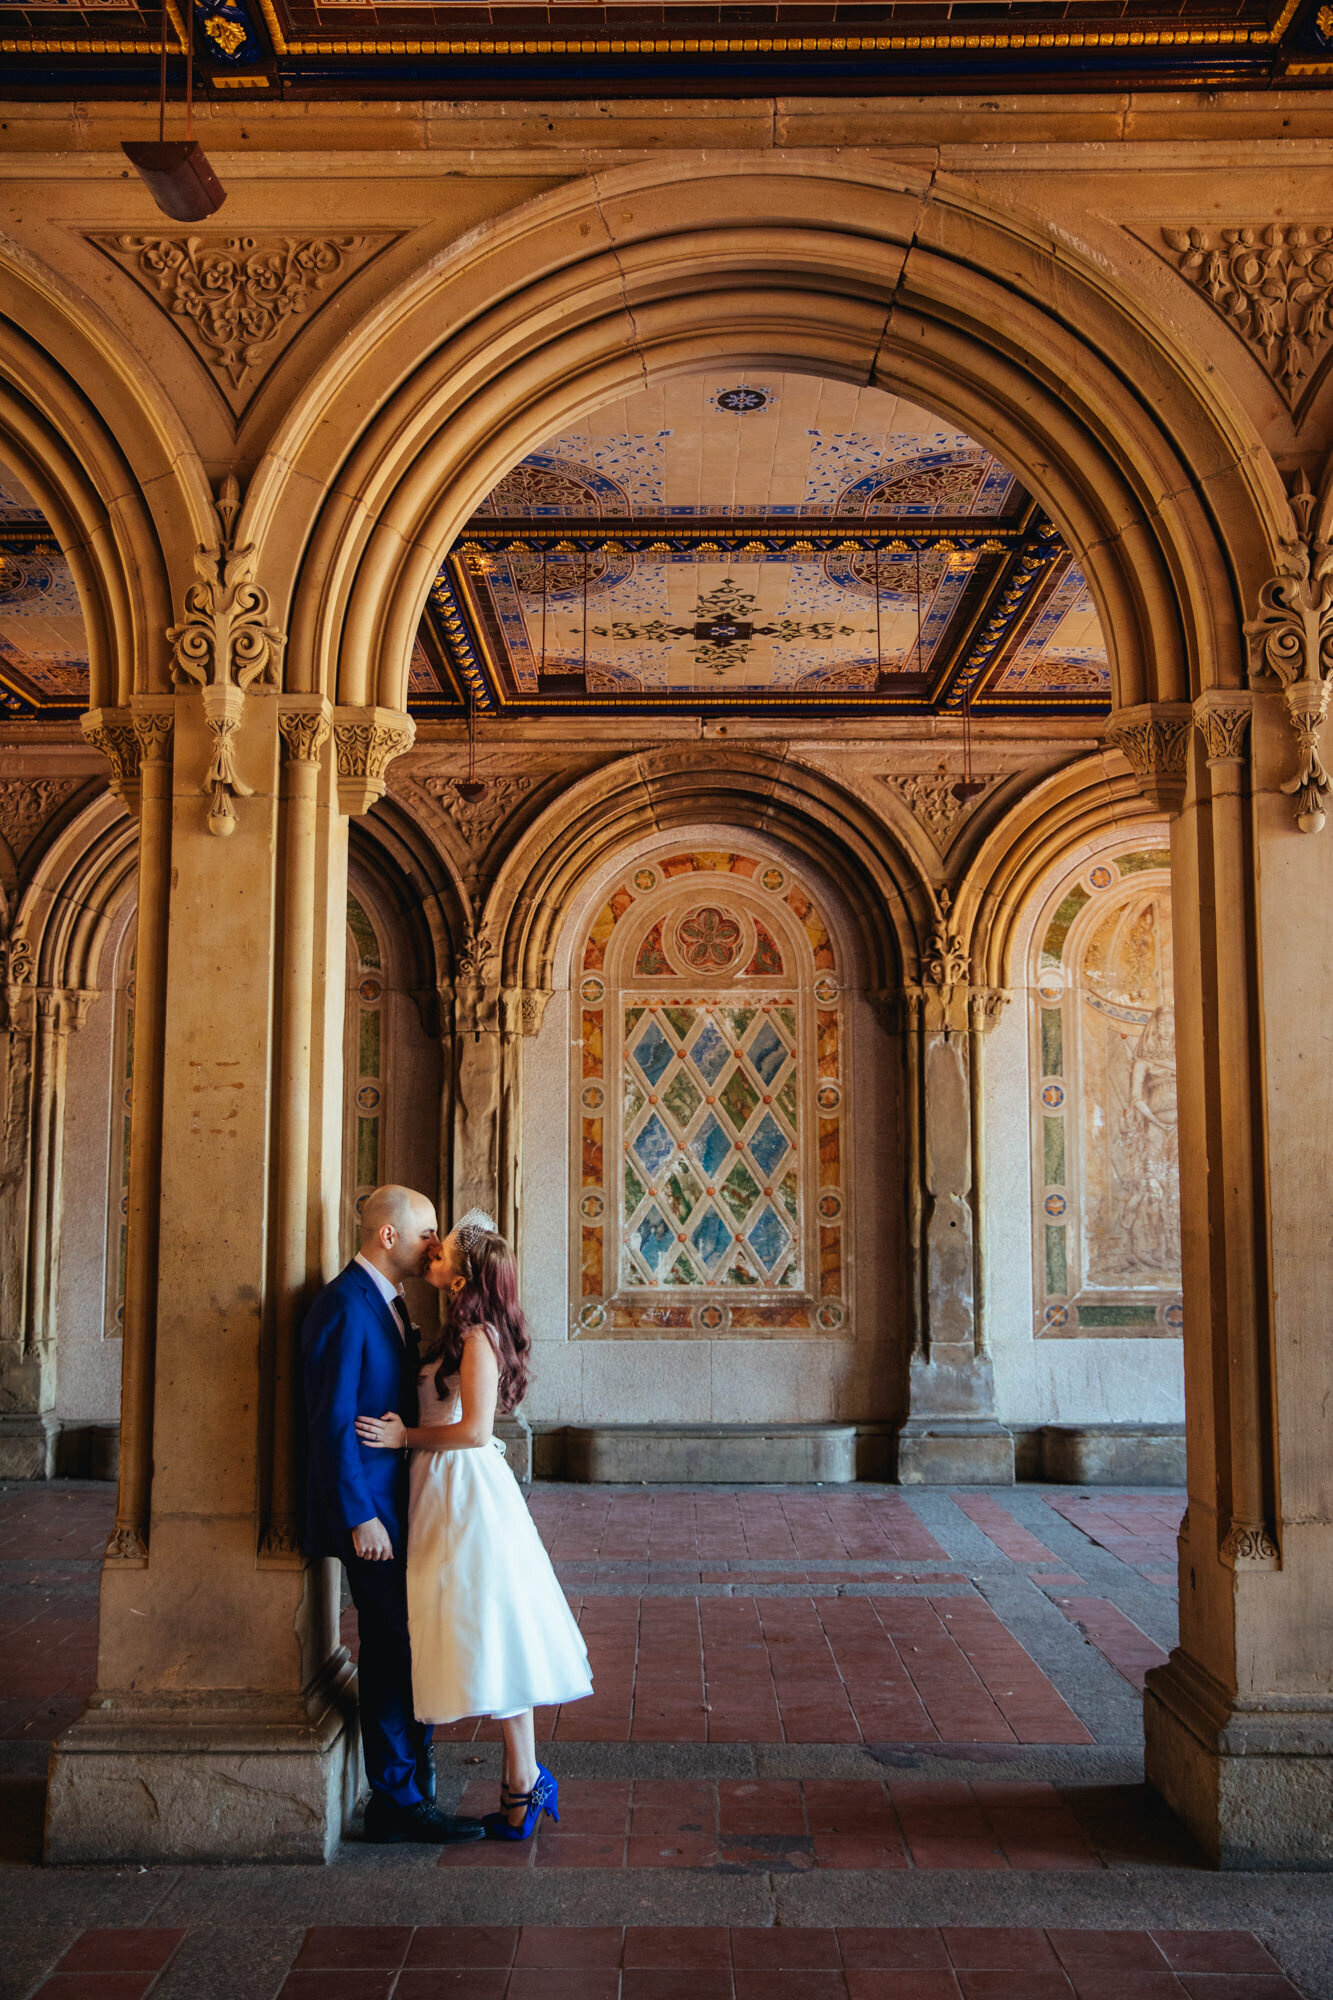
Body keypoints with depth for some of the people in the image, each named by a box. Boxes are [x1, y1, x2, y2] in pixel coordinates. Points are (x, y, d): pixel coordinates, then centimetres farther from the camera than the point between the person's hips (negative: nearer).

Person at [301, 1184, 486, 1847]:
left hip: (396, 1505, 10)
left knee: (399, 1647, 16)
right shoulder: (345, 1304, -17)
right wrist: (360, 1516, -22)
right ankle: (398, 1802, 9)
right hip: (370, 1508, -10)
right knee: (396, 1649, -3)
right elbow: (332, 1420, -21)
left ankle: (408, 1781, 28)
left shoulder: (388, 1302, 14)